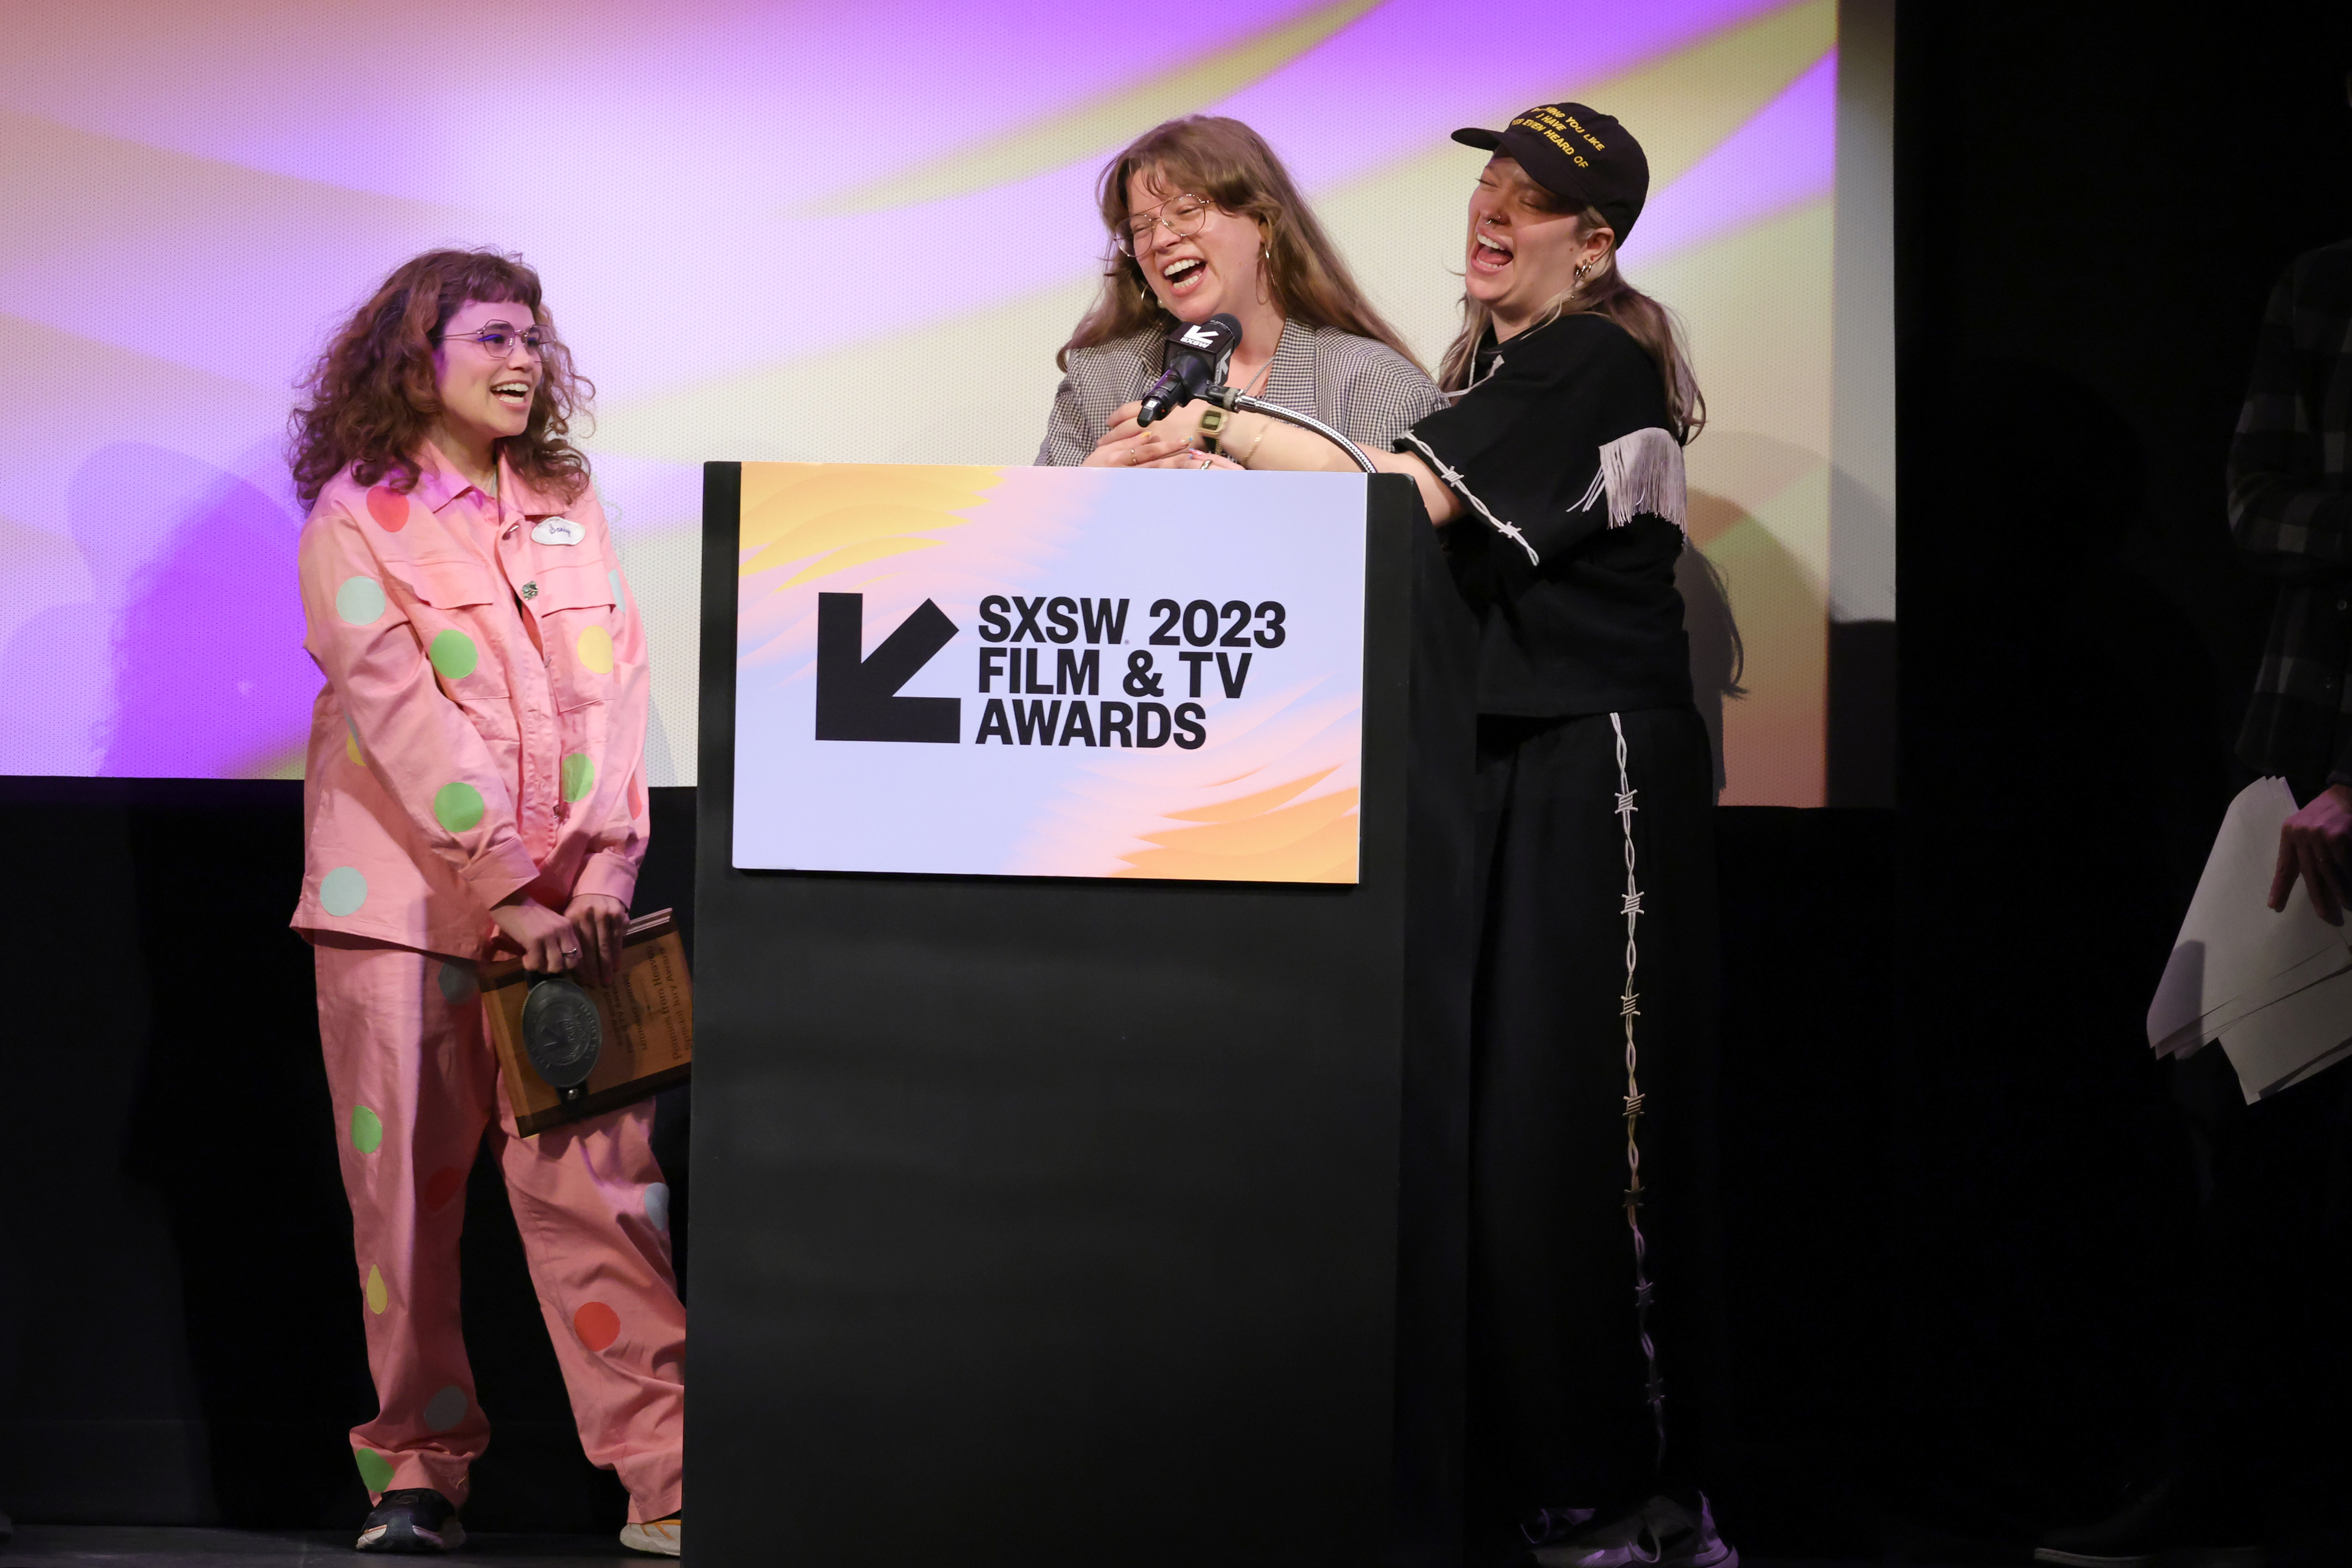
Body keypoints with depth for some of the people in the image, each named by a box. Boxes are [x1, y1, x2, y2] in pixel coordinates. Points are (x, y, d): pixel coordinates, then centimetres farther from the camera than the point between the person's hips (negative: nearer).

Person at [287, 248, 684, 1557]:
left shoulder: (570, 502, 13)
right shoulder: (357, 516, 0)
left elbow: (618, 683, 7)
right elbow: (402, 713, -10)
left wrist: (608, 863, -7)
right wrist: (509, 888, -16)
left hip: (568, 907, 3)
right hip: (405, 895, -2)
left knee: (601, 1179, -5)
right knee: (407, 1187, 0)